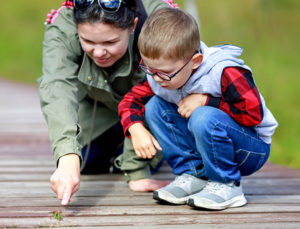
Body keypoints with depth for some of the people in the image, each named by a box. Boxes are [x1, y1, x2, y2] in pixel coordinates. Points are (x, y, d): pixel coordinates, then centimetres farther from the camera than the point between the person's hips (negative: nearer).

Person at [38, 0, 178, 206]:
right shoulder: (60, 31, -37)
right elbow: (57, 89, -53)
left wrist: (137, 172, -37)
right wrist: (68, 159, -68)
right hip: (96, 104, 1)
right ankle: (113, 140, 25)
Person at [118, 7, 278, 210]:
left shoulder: (224, 72, -29)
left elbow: (253, 114, -27)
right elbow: (131, 100, 2)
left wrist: (206, 100, -27)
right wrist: (137, 129, -19)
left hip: (252, 149, -7)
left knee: (204, 118, -36)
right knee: (154, 106, -9)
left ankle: (226, 186, -16)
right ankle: (192, 175, -7)